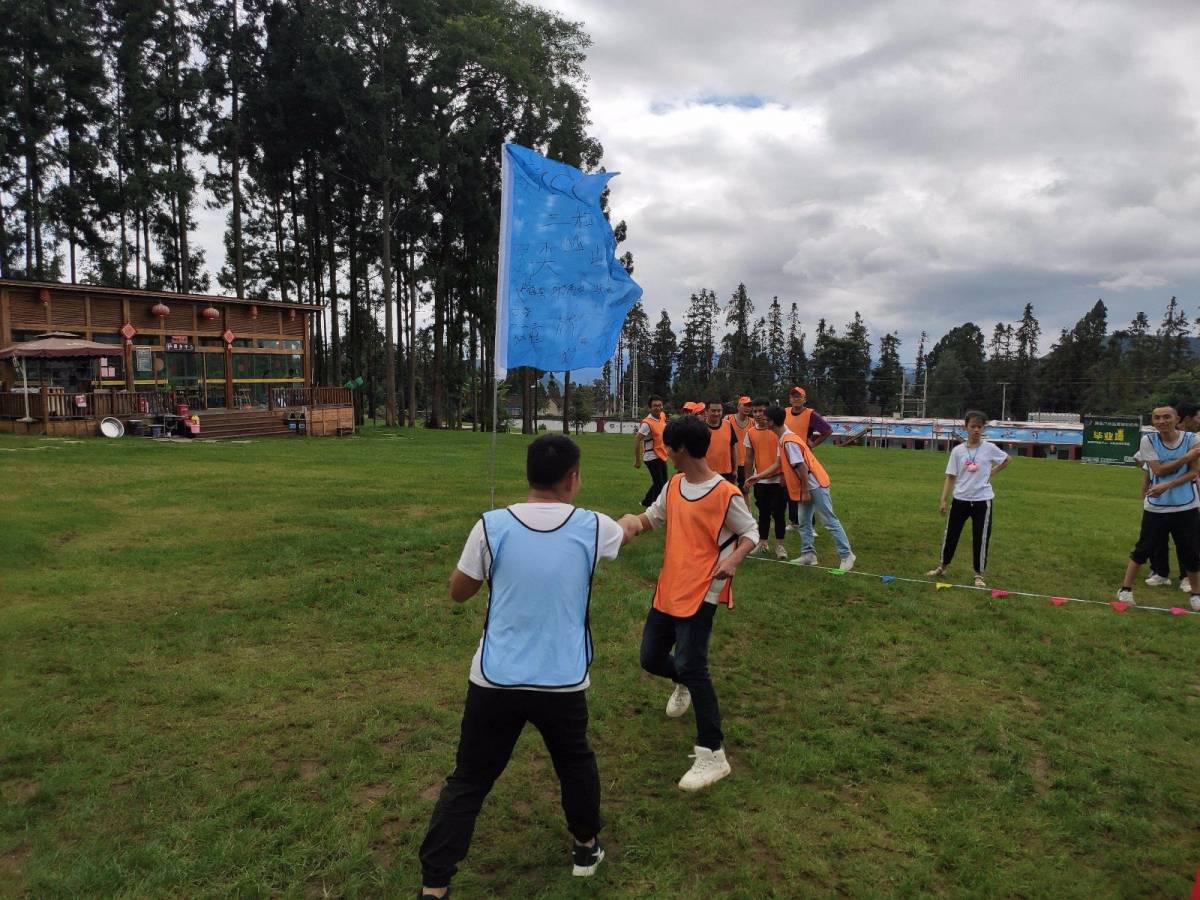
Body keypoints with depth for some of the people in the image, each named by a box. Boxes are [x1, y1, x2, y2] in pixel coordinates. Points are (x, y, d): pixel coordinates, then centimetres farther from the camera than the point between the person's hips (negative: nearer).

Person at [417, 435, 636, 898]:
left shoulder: (492, 526, -8)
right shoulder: (592, 526, -5)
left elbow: (458, 592, 5)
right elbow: (625, 533, 20)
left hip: (495, 681, -1)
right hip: (563, 683, 1)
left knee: (467, 783, 13)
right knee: (576, 763, 28)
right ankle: (587, 847, 45)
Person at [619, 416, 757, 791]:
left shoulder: (726, 494, -15)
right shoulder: (673, 485, 5)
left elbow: (750, 533, -5)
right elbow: (653, 517, 18)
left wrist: (733, 560, -24)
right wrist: (633, 521, -5)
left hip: (700, 594, -7)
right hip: (667, 589, 7)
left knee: (691, 666, -12)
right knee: (651, 658, 14)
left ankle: (713, 756, 0)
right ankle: (684, 685, 50)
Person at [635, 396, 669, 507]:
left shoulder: (663, 416, -1)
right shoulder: (647, 423, -24)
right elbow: (637, 441, -23)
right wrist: (637, 460, -19)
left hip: (662, 456, 8)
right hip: (652, 457, -8)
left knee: (663, 483, 18)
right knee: (659, 484, -4)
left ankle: (647, 501, 33)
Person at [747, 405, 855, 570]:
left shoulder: (789, 442, -23)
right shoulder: (783, 439, 8)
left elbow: (802, 468, -24)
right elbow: (779, 464, 17)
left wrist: (805, 491, -18)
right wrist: (758, 476, 18)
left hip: (815, 485, -10)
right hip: (806, 487, 10)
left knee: (830, 521, -4)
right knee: (804, 522, 12)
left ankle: (846, 555, 3)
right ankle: (808, 554, 18)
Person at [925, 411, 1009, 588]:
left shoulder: (990, 448, -4)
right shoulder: (957, 451, -3)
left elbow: (1006, 460, 15)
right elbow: (950, 477, 1)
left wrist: (990, 474, 2)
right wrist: (942, 500, -5)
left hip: (982, 500, -1)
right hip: (960, 499, 1)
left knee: (981, 538, 2)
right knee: (950, 533, 9)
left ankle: (979, 575, 16)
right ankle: (942, 566, 27)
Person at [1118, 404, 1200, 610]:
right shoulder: (1148, 440, -6)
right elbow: (1159, 470, -12)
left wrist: (1167, 485, -20)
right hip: (1156, 506, -1)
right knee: (1142, 549, 3)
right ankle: (1125, 588, 14)